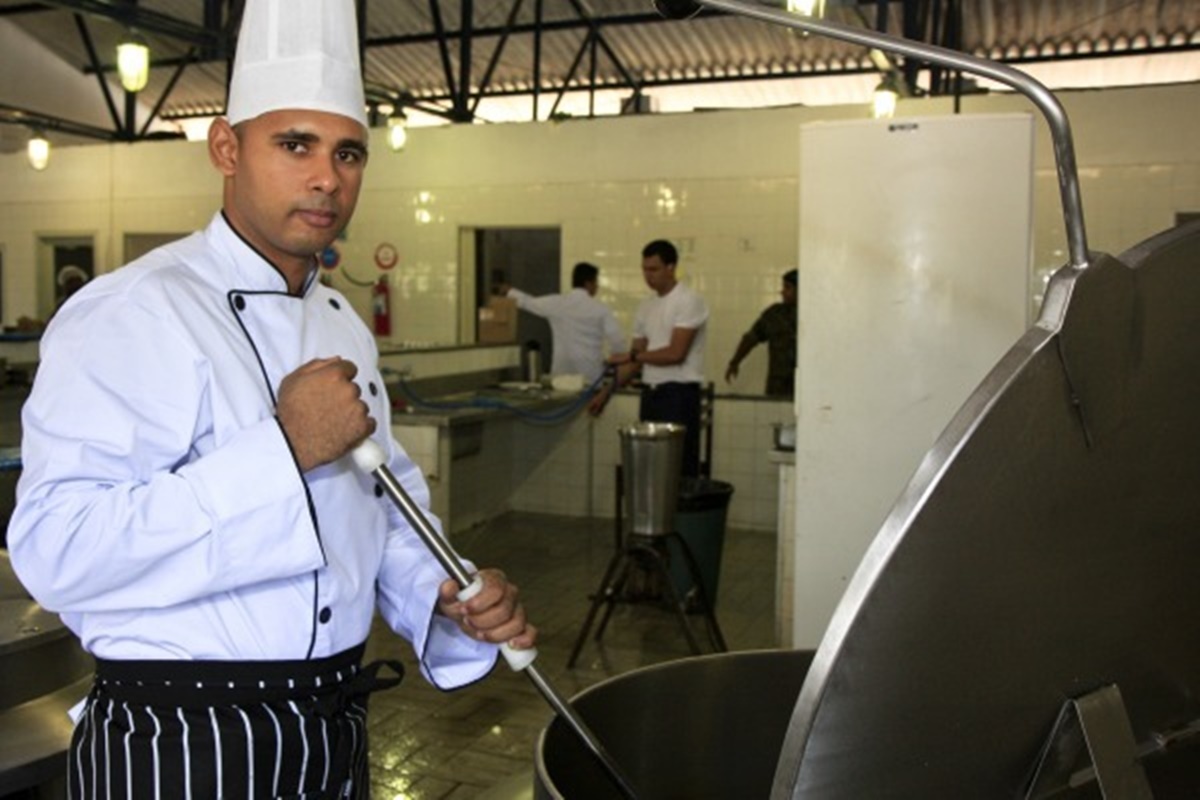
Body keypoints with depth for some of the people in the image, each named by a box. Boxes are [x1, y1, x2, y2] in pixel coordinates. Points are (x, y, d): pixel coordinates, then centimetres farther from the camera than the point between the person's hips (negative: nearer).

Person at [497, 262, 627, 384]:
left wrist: (509, 291, 39)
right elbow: (616, 340, -10)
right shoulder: (600, 309, -6)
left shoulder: (555, 303, 3)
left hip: (561, 373, 3)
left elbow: (528, 302, 20)